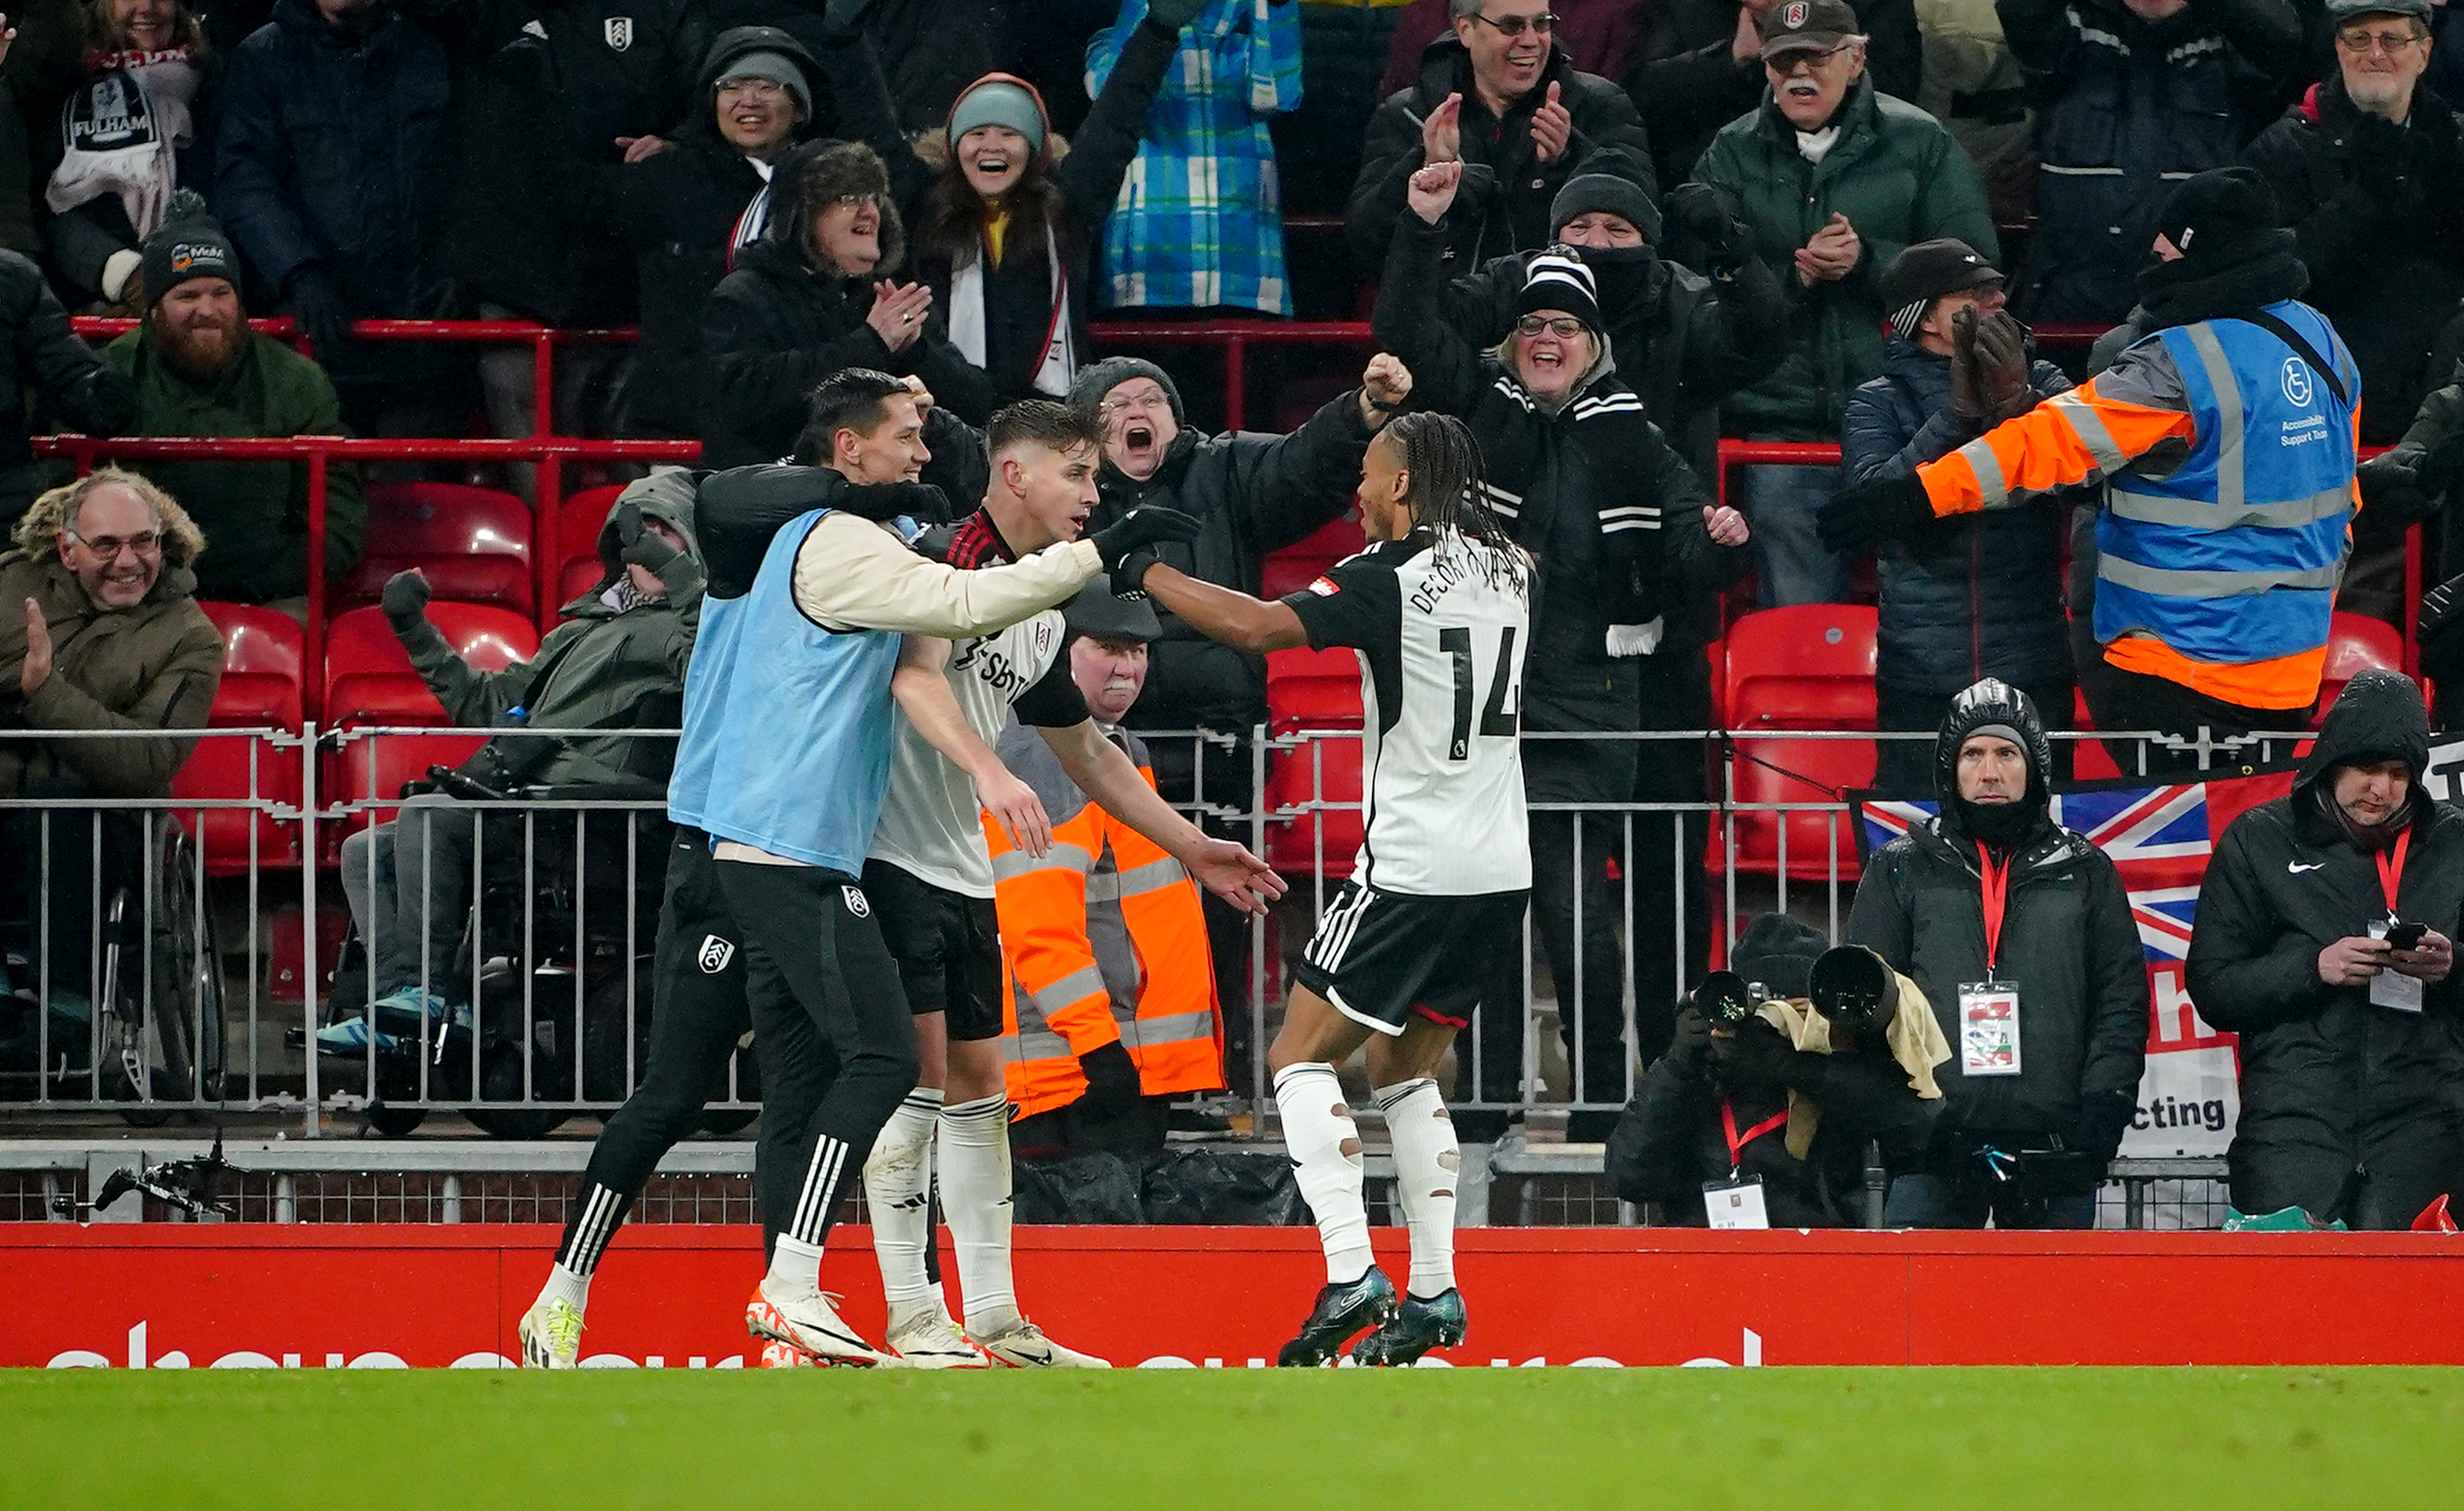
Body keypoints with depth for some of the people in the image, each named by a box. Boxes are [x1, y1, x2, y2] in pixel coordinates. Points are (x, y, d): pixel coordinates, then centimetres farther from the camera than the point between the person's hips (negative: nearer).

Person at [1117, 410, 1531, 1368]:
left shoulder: (1389, 579, -13)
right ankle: (1433, 1291, 11)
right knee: (1404, 1071, 18)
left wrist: (1140, 572, -15)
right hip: (1499, 871, 8)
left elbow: (1259, 626, -24)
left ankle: (1351, 1273, -14)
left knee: (1301, 1058, 0)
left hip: (1411, 869, -8)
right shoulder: (1507, 569, 9)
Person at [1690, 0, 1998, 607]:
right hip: (1781, 419, 2)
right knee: (1796, 615, 1)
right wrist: (1792, 276, -12)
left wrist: (1868, 260, -14)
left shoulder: (1920, 142, 5)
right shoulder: (1733, 154, 11)